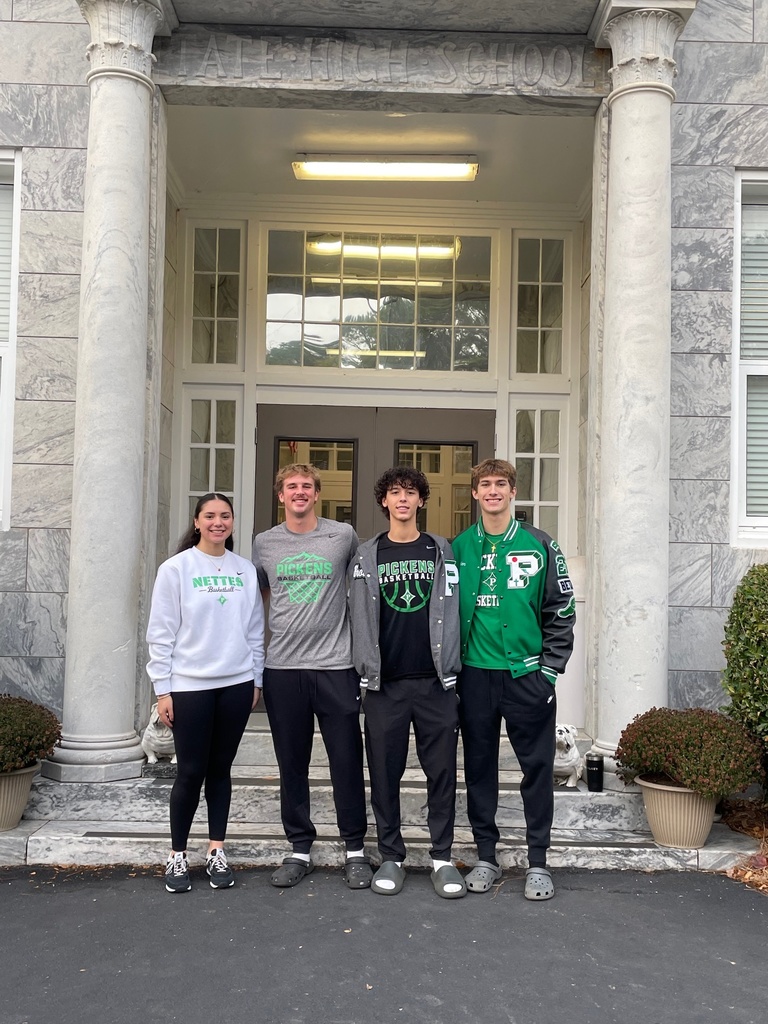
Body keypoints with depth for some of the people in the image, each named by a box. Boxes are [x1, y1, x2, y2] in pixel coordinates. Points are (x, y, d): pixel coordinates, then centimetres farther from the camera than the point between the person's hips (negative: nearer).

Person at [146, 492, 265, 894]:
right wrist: (163, 688, -7)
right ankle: (178, 856, 17)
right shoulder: (175, 569, -4)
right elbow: (161, 633, -4)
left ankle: (217, 851, 21)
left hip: (236, 684, 3)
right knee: (191, 772, 2)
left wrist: (256, 679, 9)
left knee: (221, 769, 10)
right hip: (189, 686, -3)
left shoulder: (245, 570, 6)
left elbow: (255, 630, 11)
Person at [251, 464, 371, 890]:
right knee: (292, 766, 10)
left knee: (347, 763, 3)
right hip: (282, 668, 2)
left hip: (336, 667, -2)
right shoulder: (264, 543, 7)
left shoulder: (343, 536, 1)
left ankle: (355, 850, 17)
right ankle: (300, 850, 23)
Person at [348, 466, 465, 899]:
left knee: (442, 770, 3)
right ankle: (391, 857, 18)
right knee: (385, 772, 5)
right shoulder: (367, 556, 9)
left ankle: (442, 858, 15)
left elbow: (451, 611, 5)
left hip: (435, 681, 0)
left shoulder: (441, 551, 10)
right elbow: (362, 619, 5)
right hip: (385, 683, 0)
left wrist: (450, 668, -3)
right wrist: (367, 672, -3)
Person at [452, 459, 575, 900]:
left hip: (527, 674, -1)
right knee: (479, 767, 9)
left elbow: (561, 611, 1)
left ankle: (538, 862, 15)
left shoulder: (540, 545, 1)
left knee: (538, 767, 3)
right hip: (475, 675, 2)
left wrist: (550, 669, -5)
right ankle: (487, 856, 22)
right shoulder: (459, 548, 6)